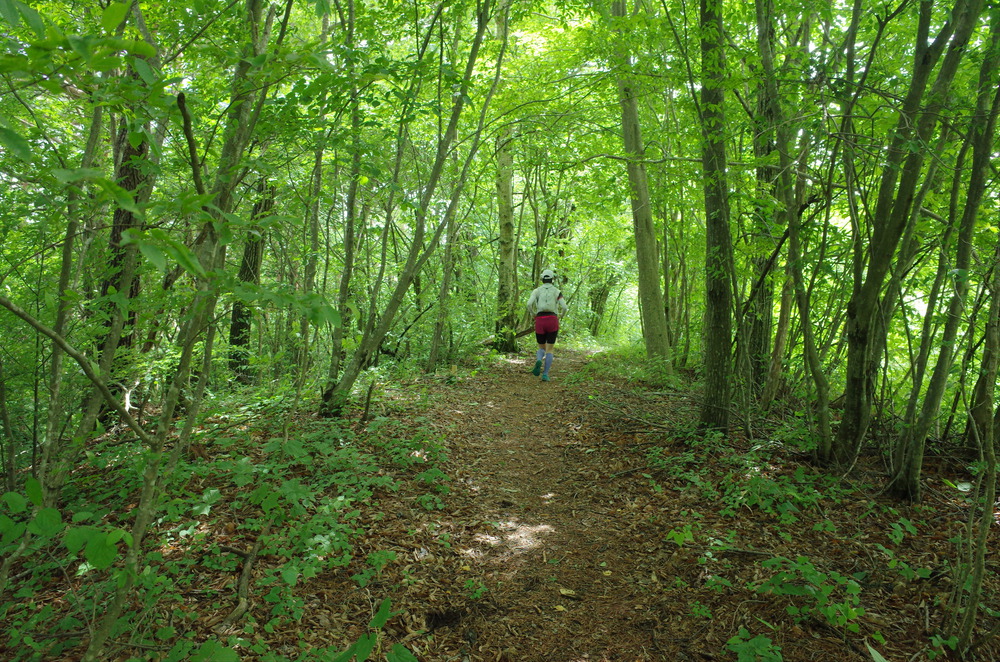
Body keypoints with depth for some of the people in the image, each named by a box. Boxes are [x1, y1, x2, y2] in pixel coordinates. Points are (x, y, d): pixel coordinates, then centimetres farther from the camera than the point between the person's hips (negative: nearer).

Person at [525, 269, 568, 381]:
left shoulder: (537, 290, 8)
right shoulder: (557, 291, 7)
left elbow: (529, 304, -8)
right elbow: (565, 307, -2)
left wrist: (534, 315, 10)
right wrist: (559, 314, 21)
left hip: (540, 321, 1)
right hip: (552, 321, -1)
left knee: (541, 348, 16)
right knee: (549, 349, 8)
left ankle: (539, 361, -18)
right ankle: (545, 374, -5)